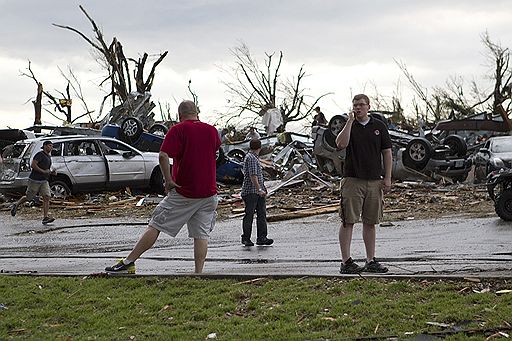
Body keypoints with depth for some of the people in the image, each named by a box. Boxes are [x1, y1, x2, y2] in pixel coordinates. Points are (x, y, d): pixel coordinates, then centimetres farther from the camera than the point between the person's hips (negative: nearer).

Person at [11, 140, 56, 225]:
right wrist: (43, 171, -21)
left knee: (47, 197, -10)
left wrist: (52, 172, 8)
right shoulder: (40, 154, -12)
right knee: (28, 197, 5)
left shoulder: (48, 156, 14)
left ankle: (45, 218, -15)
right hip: (35, 180, -7)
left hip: (44, 181, 7)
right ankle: (16, 205, 33)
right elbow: (33, 165, -21)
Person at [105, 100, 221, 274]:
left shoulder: (178, 130, -6)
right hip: (209, 193, 4)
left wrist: (168, 180, -12)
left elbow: (163, 156, -21)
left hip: (183, 193, -4)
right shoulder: (212, 130, 9)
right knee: (201, 234, 5)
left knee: (155, 225, 2)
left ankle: (128, 262, 4)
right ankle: (198, 273, 0)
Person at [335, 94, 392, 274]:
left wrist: (387, 178, 2)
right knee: (348, 221, -4)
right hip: (352, 180, -2)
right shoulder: (348, 126, 3)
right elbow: (341, 144, -17)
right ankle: (346, 261, -2)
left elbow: (387, 152, 9)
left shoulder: (379, 126, 8)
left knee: (370, 223, 9)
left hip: (374, 181, 2)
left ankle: (371, 261, 15)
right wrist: (350, 121, -15)